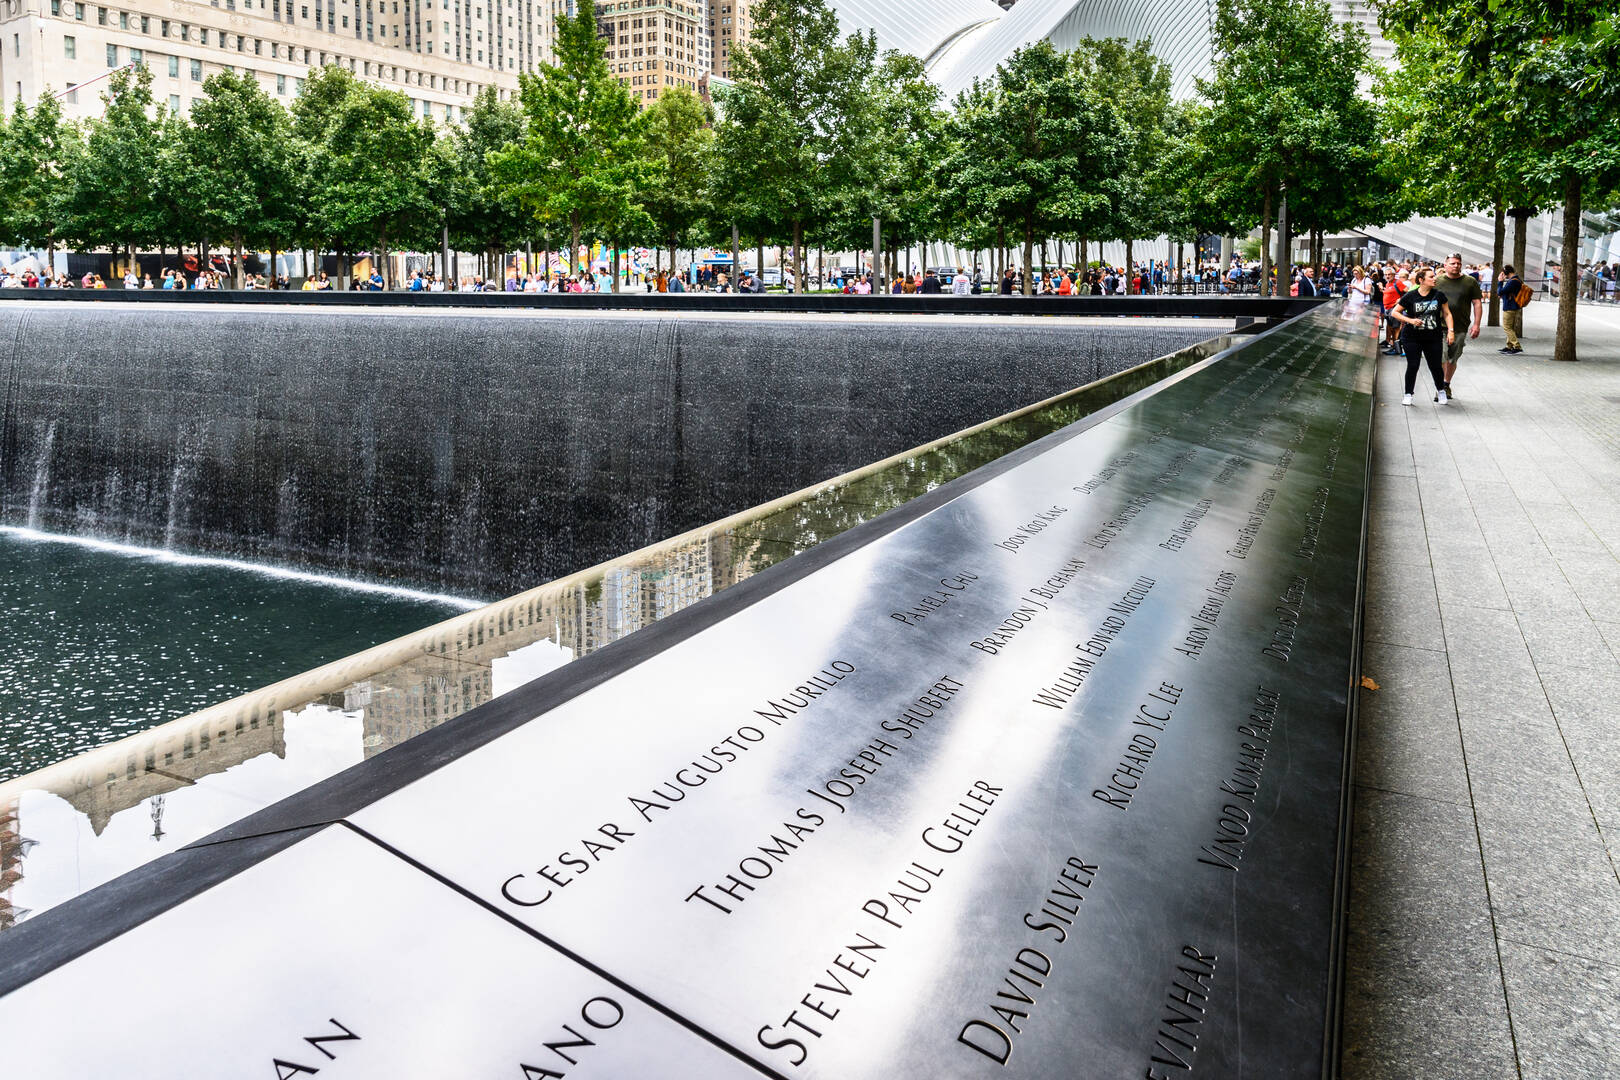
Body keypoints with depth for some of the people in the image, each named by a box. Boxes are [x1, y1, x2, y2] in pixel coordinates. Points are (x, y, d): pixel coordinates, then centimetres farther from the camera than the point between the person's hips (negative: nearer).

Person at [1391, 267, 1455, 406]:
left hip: (1434, 338, 2)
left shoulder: (1439, 295, 1)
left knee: (1435, 366, 4)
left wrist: (1450, 330, -3)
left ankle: (1441, 391, 27)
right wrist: (1410, 320, -14)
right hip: (1412, 338, -2)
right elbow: (1394, 312, -1)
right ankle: (1408, 394, 12)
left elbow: (1447, 314, 7)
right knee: (1412, 366, -2)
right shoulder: (1410, 296, -5)